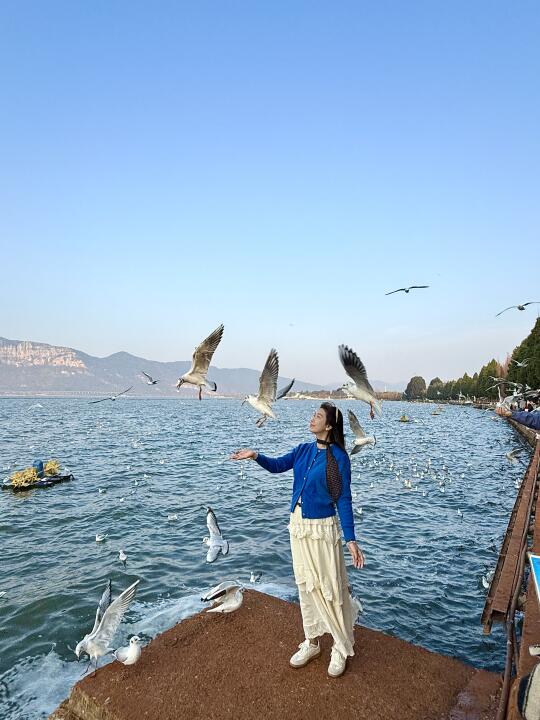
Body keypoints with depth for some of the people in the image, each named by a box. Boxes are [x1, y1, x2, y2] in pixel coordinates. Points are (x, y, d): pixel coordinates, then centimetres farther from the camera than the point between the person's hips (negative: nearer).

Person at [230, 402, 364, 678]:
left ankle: (341, 648, 28)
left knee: (330, 588, 5)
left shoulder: (338, 457, -14)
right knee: (306, 585, 17)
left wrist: (350, 539, -14)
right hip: (298, 525, 6)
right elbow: (278, 465, -6)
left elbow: (343, 500, -12)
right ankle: (311, 642, 36)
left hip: (322, 529, -6)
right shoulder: (304, 450, 3)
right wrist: (256, 456, -25)